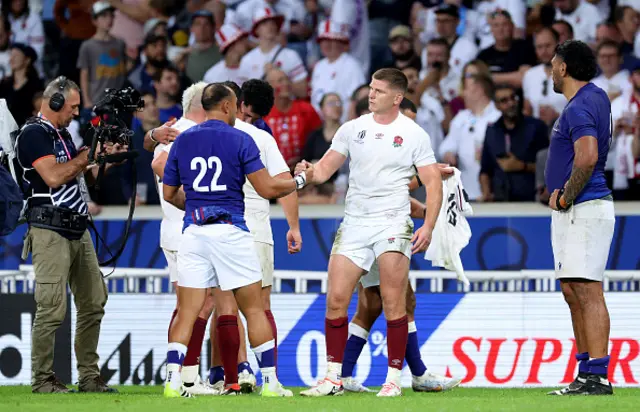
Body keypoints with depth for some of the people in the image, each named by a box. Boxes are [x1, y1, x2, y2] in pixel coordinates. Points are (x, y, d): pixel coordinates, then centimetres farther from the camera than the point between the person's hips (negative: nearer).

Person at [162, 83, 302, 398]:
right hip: (230, 230, -3)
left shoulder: (182, 140, 8)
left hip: (194, 231, 3)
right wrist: (300, 180, 11)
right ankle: (270, 381, 6)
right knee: (254, 309, 6)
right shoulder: (240, 140, -3)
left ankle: (173, 382, -8)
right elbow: (267, 189, -6)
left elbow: (169, 193, 15)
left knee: (187, 312, 3)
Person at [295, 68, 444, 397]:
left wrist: (428, 226, -13)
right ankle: (333, 379, 5)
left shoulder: (414, 134, -1)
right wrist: (309, 171, -15)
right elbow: (325, 169, 9)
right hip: (354, 223, 3)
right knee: (336, 299, -3)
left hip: (392, 222, -3)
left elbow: (433, 182, -2)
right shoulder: (352, 129, 9)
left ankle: (394, 378, -2)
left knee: (393, 302, -8)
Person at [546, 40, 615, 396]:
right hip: (574, 213, 11)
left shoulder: (578, 109, -14)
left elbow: (587, 157, -30)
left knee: (587, 292, -14)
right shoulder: (598, 97, 18)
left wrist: (567, 197, -16)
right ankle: (586, 373, 14)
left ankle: (598, 377, -18)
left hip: (583, 207, -11)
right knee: (573, 293, 12)